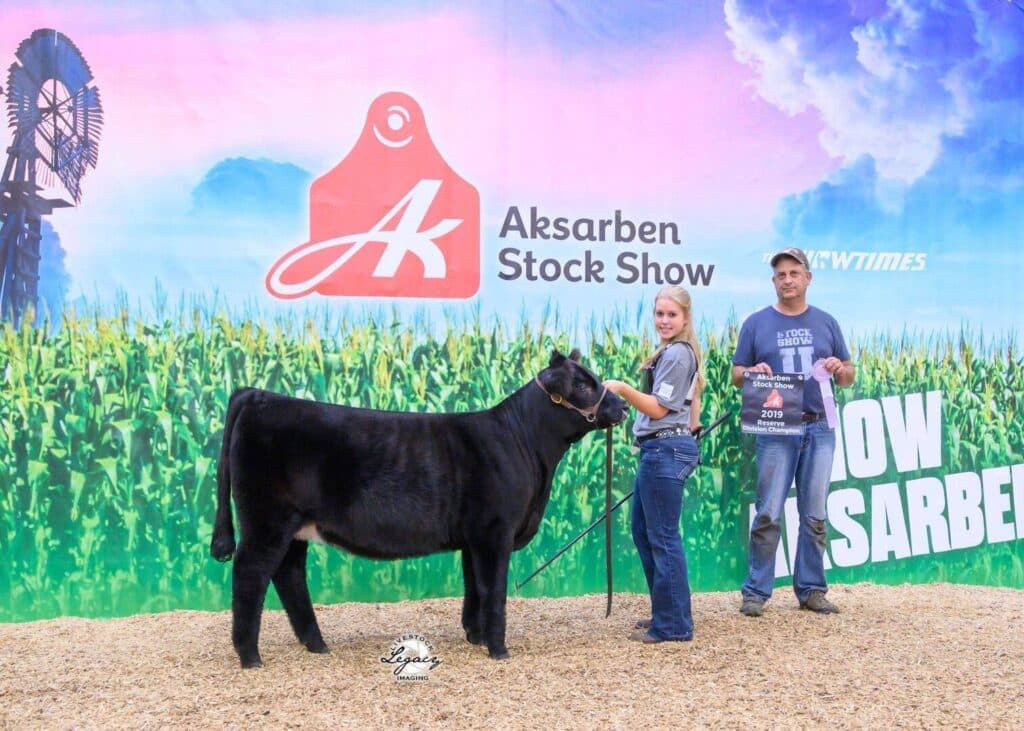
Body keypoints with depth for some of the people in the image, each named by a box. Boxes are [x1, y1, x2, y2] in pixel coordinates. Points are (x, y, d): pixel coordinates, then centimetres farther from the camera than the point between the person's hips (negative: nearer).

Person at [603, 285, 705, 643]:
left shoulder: (677, 354, -12)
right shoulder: (670, 352, 19)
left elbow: (658, 408, -15)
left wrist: (622, 389, -23)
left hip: (666, 449, -11)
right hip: (659, 449, 11)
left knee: (663, 537, -5)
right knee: (643, 532, 17)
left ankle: (673, 624, 2)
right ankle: (666, 612, 26)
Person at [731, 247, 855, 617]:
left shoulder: (826, 322, 12)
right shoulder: (756, 323, 6)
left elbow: (848, 376, 14)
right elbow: (737, 374, 6)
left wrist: (840, 369, -9)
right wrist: (753, 372, -16)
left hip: (819, 429, 2)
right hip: (776, 430, -2)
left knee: (814, 516, 6)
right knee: (768, 514, -5)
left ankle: (811, 589, 14)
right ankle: (756, 591, 2)